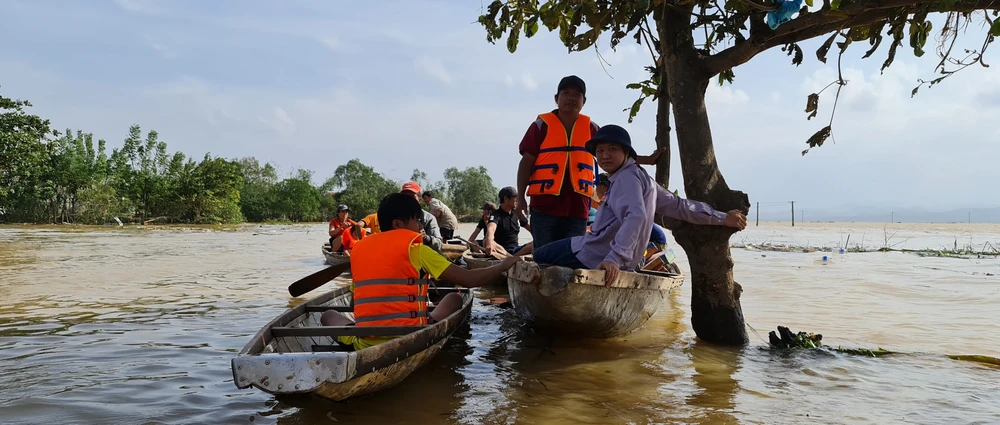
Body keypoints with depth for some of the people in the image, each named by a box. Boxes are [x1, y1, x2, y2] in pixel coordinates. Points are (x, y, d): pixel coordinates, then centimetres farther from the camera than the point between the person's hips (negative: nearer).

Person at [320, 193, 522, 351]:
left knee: (328, 315, 30)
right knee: (454, 299, 19)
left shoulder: (358, 249, 10)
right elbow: (469, 280, -2)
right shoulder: (415, 249, -3)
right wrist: (504, 265, 11)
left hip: (364, 346, 3)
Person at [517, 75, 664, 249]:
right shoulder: (542, 125, 0)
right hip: (544, 205, -3)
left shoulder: (591, 128, 10)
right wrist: (521, 197, -7)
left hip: (577, 208, 3)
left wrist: (648, 159, 12)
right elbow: (526, 162, -1)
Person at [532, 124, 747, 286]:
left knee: (540, 256, 5)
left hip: (594, 258, -11)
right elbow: (679, 205, 14)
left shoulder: (626, 177, -16)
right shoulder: (642, 178, 15)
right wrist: (722, 218, 20)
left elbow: (636, 216, -33)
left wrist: (615, 258, -42)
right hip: (607, 256, 11)